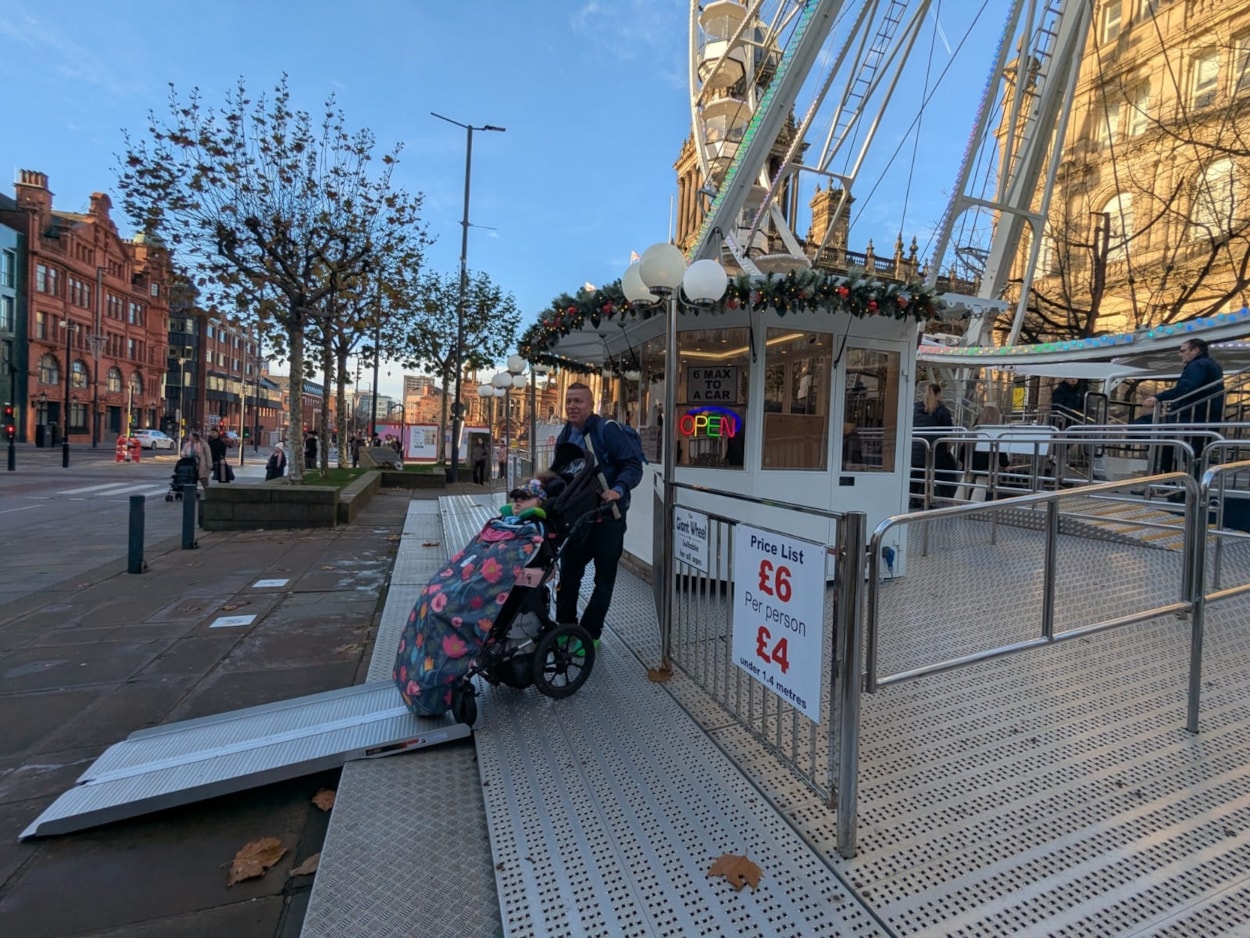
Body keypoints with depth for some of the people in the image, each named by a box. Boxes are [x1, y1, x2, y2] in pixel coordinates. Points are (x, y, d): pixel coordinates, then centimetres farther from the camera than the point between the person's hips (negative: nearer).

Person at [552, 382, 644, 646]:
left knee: (604, 578, 6)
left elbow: (633, 464, -19)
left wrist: (618, 489, -33)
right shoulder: (564, 436, 9)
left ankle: (588, 634, 20)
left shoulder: (607, 429, -14)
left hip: (607, 516, -6)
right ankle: (564, 627, 30)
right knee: (568, 573, 13)